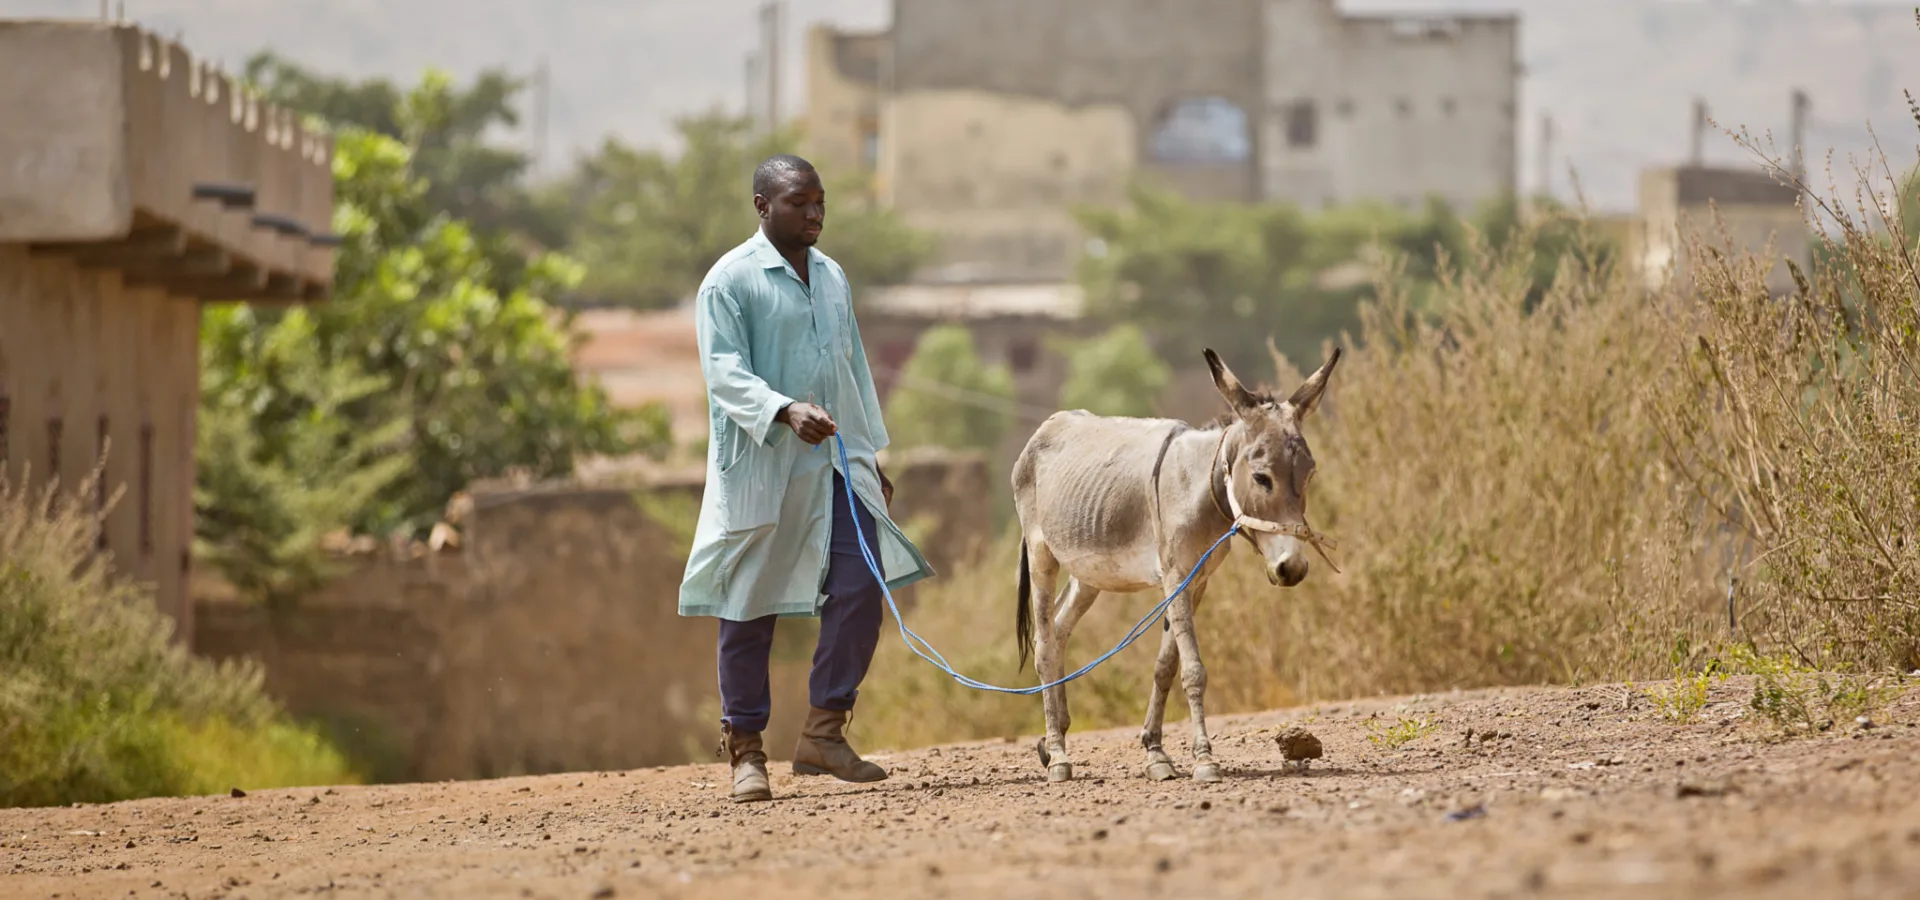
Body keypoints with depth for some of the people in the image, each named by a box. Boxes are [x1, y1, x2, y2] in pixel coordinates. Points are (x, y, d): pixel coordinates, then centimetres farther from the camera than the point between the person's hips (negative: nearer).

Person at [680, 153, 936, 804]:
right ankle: (746, 753, 11)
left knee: (861, 589, -7)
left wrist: (872, 456, 23)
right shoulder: (730, 280, -6)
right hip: (759, 468, -6)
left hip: (835, 462, 6)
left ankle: (823, 734, 2)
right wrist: (785, 411, -31)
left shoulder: (832, 277, 15)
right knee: (750, 606, 1)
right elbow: (725, 373, -15)